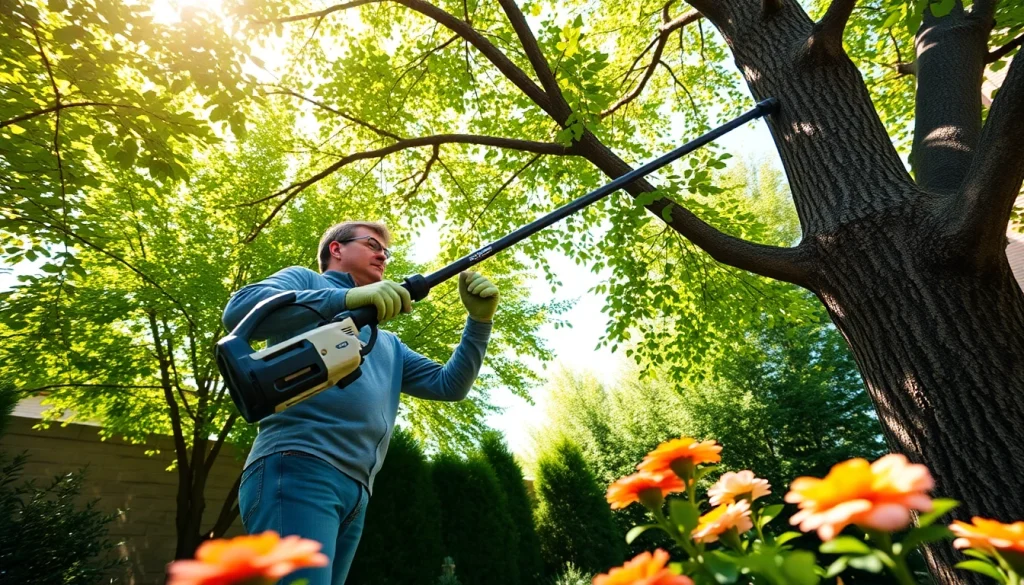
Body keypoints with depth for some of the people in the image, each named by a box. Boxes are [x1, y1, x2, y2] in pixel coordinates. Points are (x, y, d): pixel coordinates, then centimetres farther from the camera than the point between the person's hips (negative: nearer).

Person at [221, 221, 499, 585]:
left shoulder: (387, 344, 28)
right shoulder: (304, 280, 12)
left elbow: (449, 386, 20)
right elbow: (239, 310, -9)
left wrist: (479, 320, 6)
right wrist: (346, 299, -20)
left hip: (357, 491, 7)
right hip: (298, 466, -7)